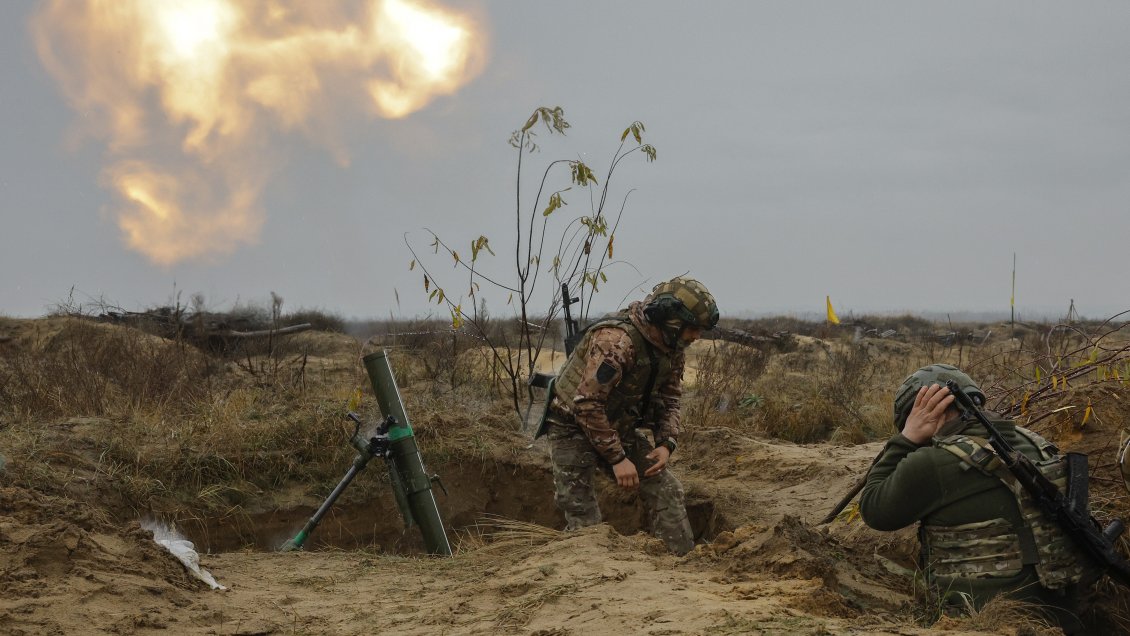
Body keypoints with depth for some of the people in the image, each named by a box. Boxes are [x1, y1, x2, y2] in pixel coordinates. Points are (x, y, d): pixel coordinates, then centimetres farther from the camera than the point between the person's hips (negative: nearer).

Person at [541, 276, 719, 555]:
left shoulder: (672, 345, -4)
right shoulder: (616, 340, -32)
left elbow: (669, 398, 7)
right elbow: (587, 404, -32)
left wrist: (666, 444, -11)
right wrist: (617, 458, -28)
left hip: (619, 428, 7)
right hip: (573, 428, -7)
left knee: (665, 490, -1)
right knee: (584, 522, -8)